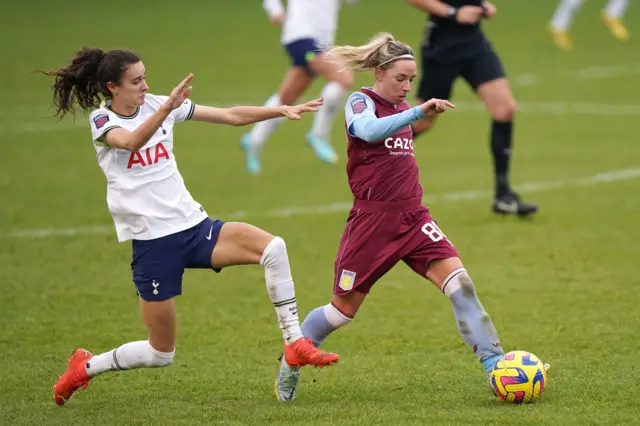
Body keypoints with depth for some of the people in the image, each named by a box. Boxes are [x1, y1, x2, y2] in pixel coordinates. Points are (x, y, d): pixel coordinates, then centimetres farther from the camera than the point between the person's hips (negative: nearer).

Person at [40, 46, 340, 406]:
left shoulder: (155, 104, 5)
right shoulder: (102, 120, -8)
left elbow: (230, 116, 6)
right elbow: (132, 141, -33)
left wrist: (282, 110, -4)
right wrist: (167, 108, -49)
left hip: (193, 225, 5)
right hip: (152, 239, -5)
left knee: (272, 247, -20)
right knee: (161, 354, 0)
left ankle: (295, 343, -12)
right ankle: (85, 367, 25)